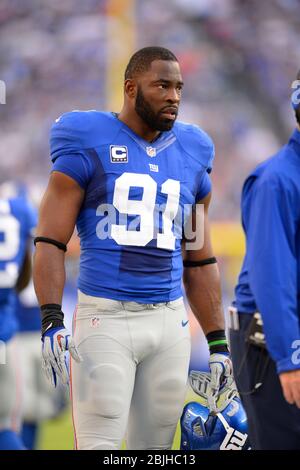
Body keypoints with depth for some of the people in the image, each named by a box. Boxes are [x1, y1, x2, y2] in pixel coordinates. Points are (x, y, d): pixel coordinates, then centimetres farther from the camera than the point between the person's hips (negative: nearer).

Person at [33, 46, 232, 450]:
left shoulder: (190, 155, 14)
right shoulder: (89, 146, -1)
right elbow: (50, 242, -5)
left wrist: (218, 343, 15)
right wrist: (51, 320, -18)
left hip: (170, 322, 5)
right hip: (105, 317, -5)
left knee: (156, 447, 5)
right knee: (99, 446, -10)